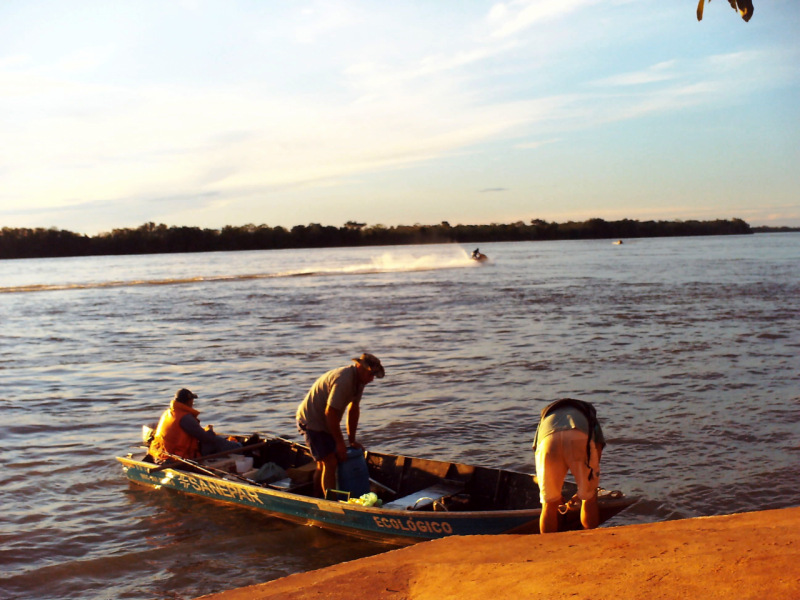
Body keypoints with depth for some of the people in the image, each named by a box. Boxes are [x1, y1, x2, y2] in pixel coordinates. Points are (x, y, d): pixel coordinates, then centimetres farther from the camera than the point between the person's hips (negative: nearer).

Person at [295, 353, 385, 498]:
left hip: (325, 422, 10)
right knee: (330, 464, -14)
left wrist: (352, 440, 10)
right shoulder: (343, 379, -28)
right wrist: (340, 443, -21)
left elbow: (353, 410, 9)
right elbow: (330, 412, -28)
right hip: (311, 420, -10)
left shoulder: (359, 379, 2)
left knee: (323, 465, 16)